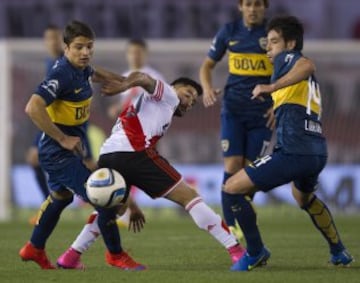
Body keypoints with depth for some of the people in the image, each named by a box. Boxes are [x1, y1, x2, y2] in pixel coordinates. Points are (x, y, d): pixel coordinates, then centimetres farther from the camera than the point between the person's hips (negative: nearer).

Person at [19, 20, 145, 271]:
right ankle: (115, 255, 8)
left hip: (70, 149, 10)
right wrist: (63, 139, -28)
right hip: (60, 154, -10)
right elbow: (33, 108, -34)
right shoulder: (62, 74, -25)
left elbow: (95, 74, 30)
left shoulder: (81, 70, 3)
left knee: (61, 196, 30)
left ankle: (35, 249, 46)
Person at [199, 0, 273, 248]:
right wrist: (208, 88, -5)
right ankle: (232, 228, -9)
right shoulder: (229, 32, 5)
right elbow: (208, 64, 15)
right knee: (232, 168, -13)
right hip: (233, 110, 1)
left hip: (262, 113, -1)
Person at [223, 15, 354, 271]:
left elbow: (307, 66, -23)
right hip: (318, 152, 10)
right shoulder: (310, 80, 26)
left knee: (232, 189, -5)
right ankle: (339, 252, 46)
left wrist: (271, 87, -27)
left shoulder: (286, 58, 0)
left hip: (294, 151, -10)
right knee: (304, 197, 41)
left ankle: (255, 252, 0)